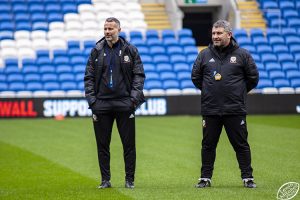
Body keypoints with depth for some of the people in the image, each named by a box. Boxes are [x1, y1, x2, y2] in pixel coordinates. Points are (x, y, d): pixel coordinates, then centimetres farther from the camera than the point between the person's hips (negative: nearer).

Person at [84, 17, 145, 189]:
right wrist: (91, 99, -3)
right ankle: (105, 180, 12)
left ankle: (129, 179, 10)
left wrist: (134, 97, -8)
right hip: (102, 104, 1)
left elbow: (139, 75, 2)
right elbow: (89, 77, 7)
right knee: (102, 144, 4)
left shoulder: (130, 50, 3)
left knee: (129, 144, 1)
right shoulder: (97, 51, 7)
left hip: (124, 103, -1)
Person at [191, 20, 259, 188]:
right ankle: (205, 178, 15)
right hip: (210, 110, 2)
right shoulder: (204, 55, 6)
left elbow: (253, 78, 8)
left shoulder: (242, 55, 1)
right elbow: (196, 77, 15)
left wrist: (239, 92, 10)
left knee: (241, 145, 1)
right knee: (208, 145, 7)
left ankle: (248, 178, 8)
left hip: (235, 110, -2)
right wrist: (208, 91, 13)